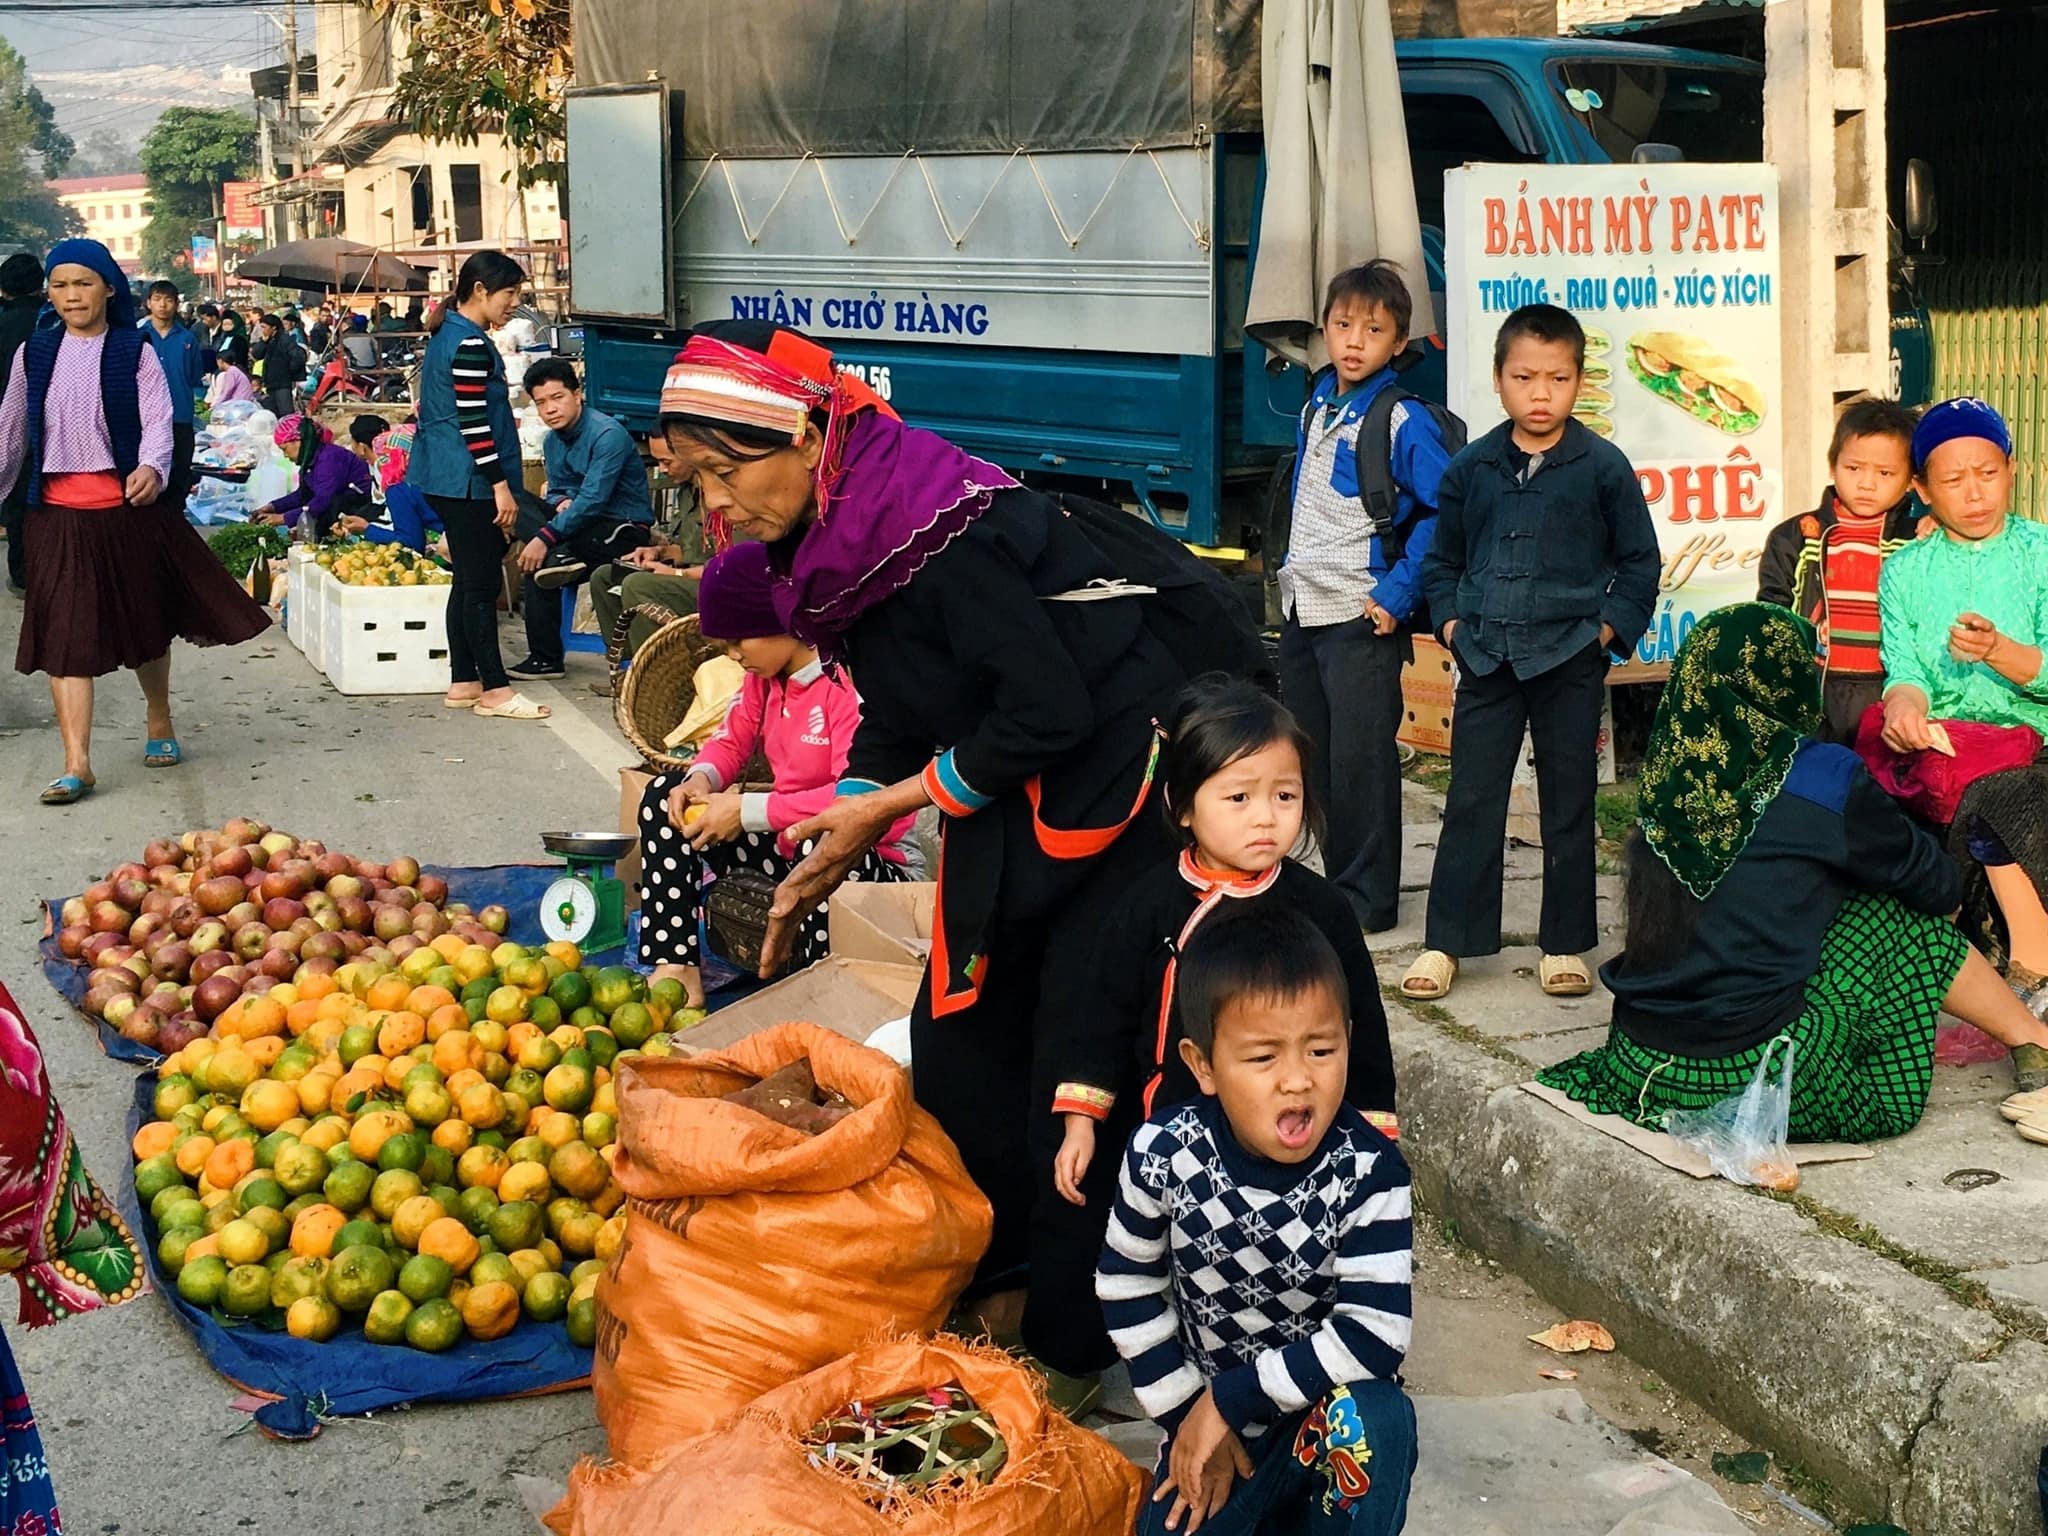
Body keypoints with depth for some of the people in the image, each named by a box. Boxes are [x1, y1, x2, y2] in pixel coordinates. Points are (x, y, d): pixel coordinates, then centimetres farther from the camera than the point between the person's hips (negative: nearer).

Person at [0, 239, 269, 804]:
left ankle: (159, 723, 39)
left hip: (131, 510, -1)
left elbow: (158, 418, -13)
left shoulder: (134, 352, -2)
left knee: (147, 627, 14)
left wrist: (152, 468, -32)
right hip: (60, 517, 1)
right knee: (65, 635, -7)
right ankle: (76, 764, -9)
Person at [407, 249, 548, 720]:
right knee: (482, 585, -6)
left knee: (467, 580, 14)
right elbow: (473, 421, -21)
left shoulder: (445, 334, 15)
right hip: (468, 481, -10)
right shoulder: (471, 344, -17)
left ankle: (462, 683, 18)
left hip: (444, 477, 10)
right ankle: (495, 690, -2)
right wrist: (500, 485, -18)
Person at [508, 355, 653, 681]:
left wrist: (546, 536, -32)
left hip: (626, 529, -8)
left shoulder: (608, 434, -19)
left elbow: (592, 500, -26)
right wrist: (561, 503, -12)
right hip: (589, 522, 8)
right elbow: (556, 492, 14)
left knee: (540, 552, -27)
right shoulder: (553, 440, 8)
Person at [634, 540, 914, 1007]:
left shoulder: (850, 683, -23)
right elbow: (732, 740, 14)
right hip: (784, 841, 9)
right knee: (667, 795, 1)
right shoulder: (766, 676, 5)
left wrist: (748, 810, -28)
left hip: (867, 862, -9)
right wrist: (702, 779, -11)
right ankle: (675, 965, -8)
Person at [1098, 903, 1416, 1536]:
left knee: (1374, 1418, -34)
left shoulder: (1368, 1173, -22)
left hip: (1326, 1405, -3)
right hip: (1209, 1413, 3)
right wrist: (1187, 1416, -5)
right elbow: (1126, 1288, -2)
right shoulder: (1164, 1154, -16)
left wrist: (1227, 1399, -23)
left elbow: (1375, 1336, -27)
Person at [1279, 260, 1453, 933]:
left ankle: (1367, 897, 10)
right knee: (1308, 752, 14)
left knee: (1360, 758, -1)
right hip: (1301, 609, 8)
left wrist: (1399, 592, -18)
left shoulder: (1405, 422, -13)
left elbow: (1443, 512, -16)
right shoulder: (1317, 404, 10)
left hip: (1361, 618, -8)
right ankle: (1336, 881, 27)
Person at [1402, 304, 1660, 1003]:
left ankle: (1564, 944, 18)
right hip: (1486, 658, 2)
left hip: (1569, 662, -2)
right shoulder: (1470, 468, 4)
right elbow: (1442, 557, 15)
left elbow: (1640, 561, 4)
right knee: (1470, 801, 4)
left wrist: (1609, 628, -5)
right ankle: (1447, 940, 11)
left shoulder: (1603, 466, -3)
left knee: (1568, 806, 7)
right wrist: (1450, 621, 3)